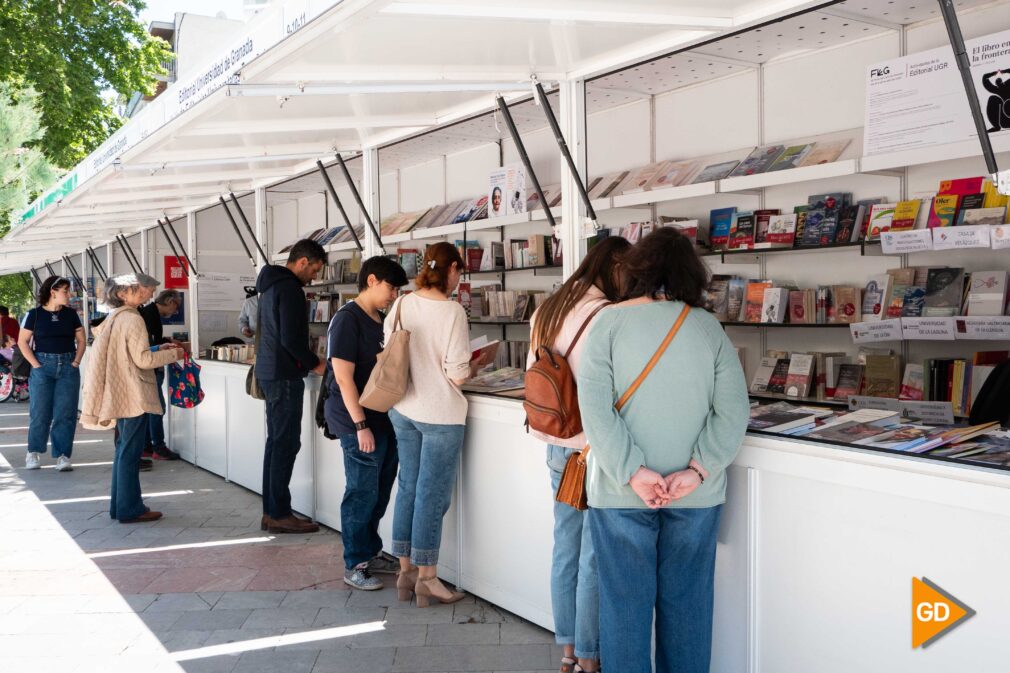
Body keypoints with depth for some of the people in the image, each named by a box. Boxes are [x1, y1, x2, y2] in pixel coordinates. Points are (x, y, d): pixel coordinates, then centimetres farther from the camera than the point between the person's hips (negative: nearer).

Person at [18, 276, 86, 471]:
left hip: (68, 366, 2)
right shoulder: (34, 314, 0)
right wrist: (36, 365, -8)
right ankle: (34, 452, 16)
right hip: (43, 366, -2)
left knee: (65, 414, -1)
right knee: (40, 412, 0)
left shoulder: (71, 314, 8)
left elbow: (81, 340, 11)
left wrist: (76, 362, -1)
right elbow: (22, 342, 1)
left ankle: (62, 456, 3)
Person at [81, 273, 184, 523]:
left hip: (121, 395, 10)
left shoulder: (115, 317, 13)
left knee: (124, 450, 16)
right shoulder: (132, 319, -16)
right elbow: (143, 360, -19)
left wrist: (157, 349, 15)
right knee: (130, 452, -3)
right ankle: (130, 509, 3)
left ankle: (120, 505, 23)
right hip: (134, 396, -10)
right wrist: (172, 354, -7)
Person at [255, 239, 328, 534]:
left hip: (269, 371, 10)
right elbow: (291, 339, -22)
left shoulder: (270, 285, 17)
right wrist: (315, 364, -8)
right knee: (286, 444, -6)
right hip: (284, 376, -10)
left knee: (276, 441, 13)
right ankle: (279, 515, -1)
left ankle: (271, 512, 17)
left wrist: (307, 361, 19)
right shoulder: (289, 289, -15)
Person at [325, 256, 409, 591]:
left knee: (380, 491, 15)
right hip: (359, 423, -8)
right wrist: (360, 425, -19)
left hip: (385, 420, 8)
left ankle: (371, 552, 30)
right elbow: (344, 377, -17)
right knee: (362, 493, 0)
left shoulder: (380, 321, 13)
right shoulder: (347, 319, -13)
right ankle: (354, 565, 12)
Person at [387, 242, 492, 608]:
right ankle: (426, 578, 15)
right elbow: (457, 374, -18)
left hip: (403, 410, 6)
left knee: (408, 487, 16)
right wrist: (475, 365, 3)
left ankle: (406, 569, 26)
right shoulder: (452, 311, -17)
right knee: (433, 494, 4)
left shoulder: (401, 304, -1)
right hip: (439, 415, -6)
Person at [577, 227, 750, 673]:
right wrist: (698, 470, -10)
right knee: (685, 602, 15)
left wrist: (633, 473, -15)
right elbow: (733, 411, -6)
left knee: (625, 602, 8)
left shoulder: (609, 323, -6)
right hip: (696, 498, 2)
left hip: (621, 495, -2)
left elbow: (595, 408, -15)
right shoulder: (709, 328, 1)